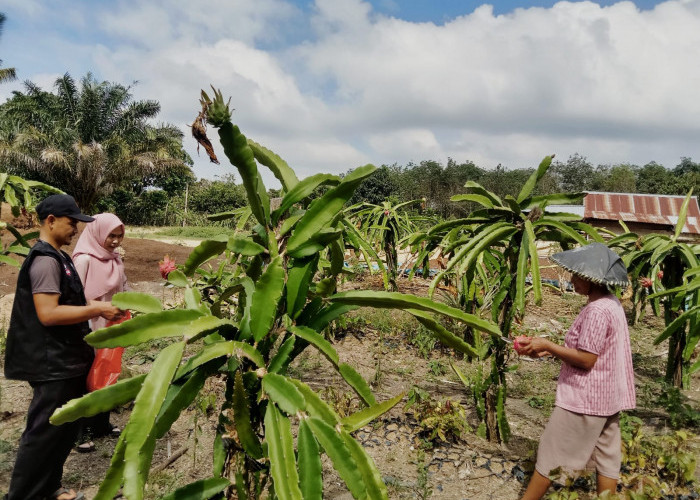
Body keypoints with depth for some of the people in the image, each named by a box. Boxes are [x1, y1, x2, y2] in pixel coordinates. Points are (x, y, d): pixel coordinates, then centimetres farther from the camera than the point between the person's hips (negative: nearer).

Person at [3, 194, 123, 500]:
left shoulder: (57, 257, 14)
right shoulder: (45, 260, -18)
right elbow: (48, 313, -26)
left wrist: (95, 307, 11)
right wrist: (96, 310, -22)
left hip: (66, 359, 10)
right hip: (52, 364, -10)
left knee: (66, 428, 18)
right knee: (45, 432, 0)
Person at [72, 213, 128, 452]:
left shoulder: (115, 259, 5)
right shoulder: (85, 259, -16)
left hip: (111, 329, 7)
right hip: (90, 330, -6)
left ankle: (101, 423, 29)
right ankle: (81, 431, 18)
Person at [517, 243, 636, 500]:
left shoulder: (597, 310, -23)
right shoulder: (611, 304, 7)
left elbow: (586, 360, -23)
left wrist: (547, 345, -15)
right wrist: (550, 349, 5)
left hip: (585, 398, -9)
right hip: (606, 397, 9)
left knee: (551, 454, 4)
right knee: (606, 459, 15)